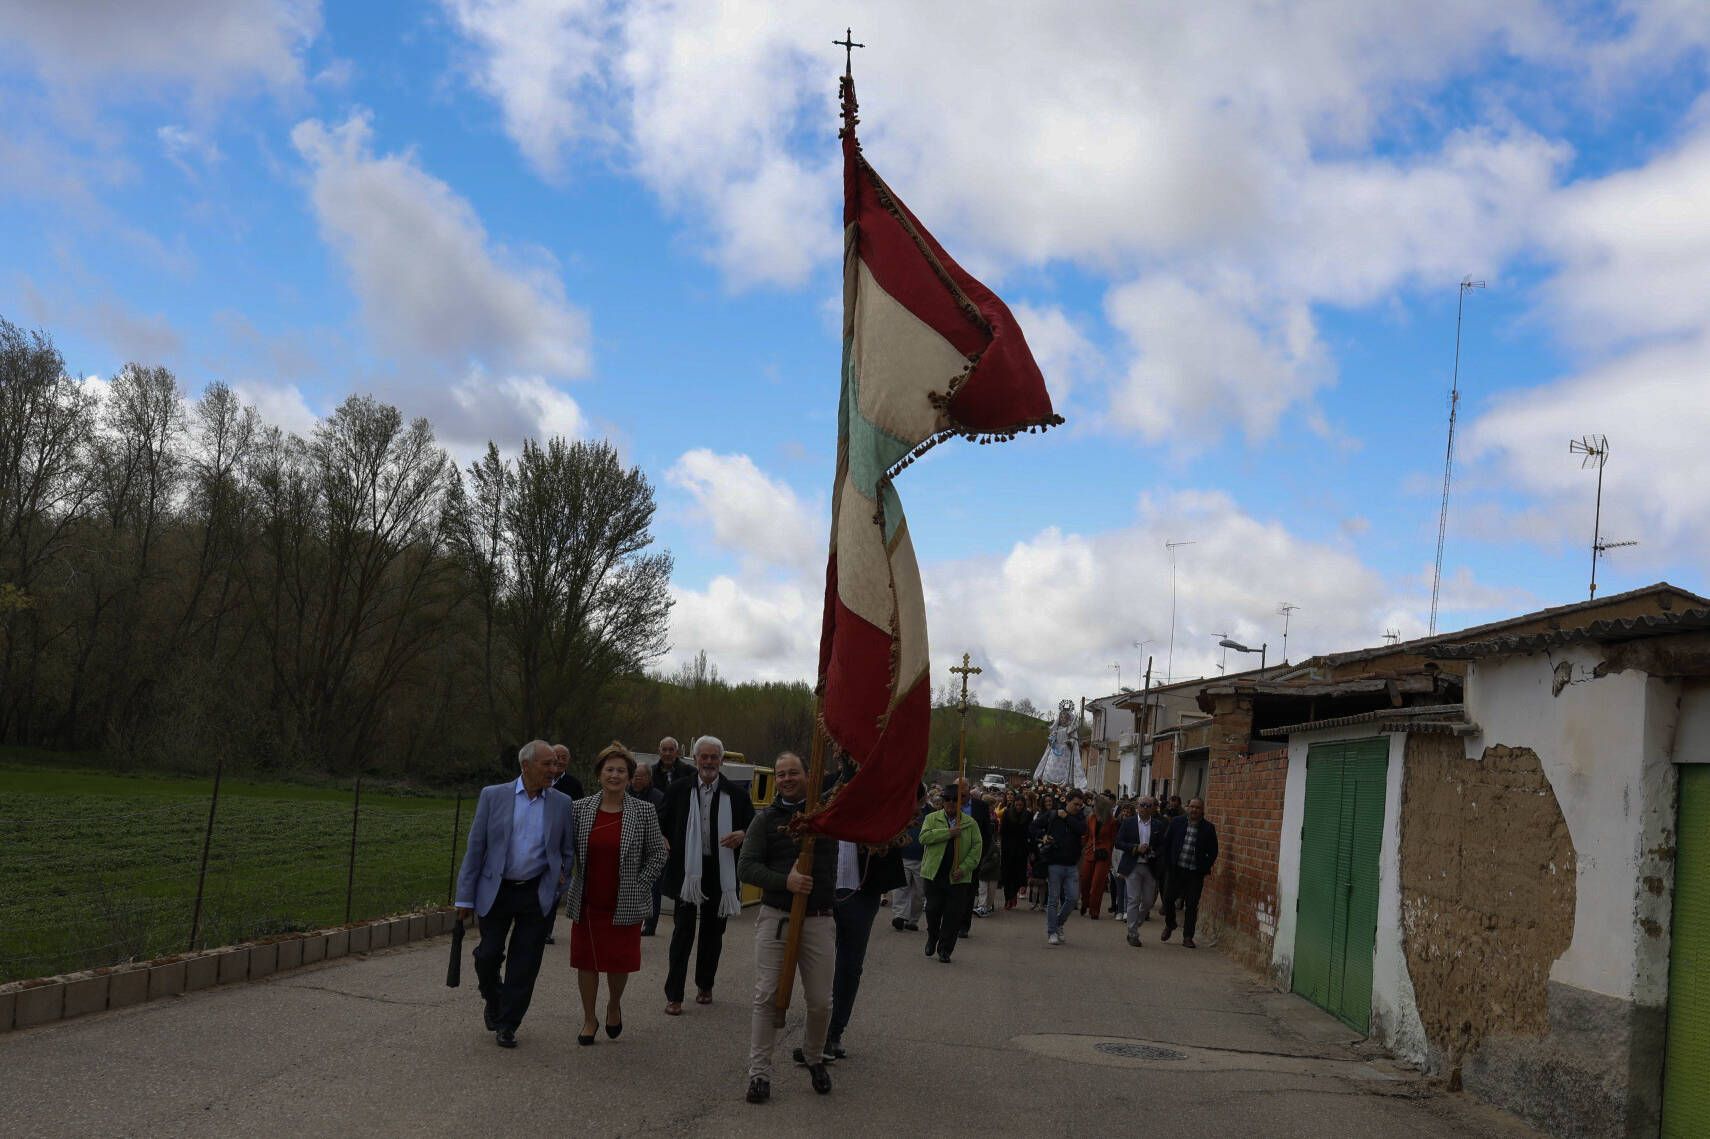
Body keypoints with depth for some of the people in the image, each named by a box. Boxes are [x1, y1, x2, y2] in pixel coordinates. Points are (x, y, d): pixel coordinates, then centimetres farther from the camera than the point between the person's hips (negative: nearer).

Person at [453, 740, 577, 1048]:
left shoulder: (562, 803, 2)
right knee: (488, 955, 2)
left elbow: (568, 850, 13)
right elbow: (475, 847, -1)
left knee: (524, 964, 2)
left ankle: (507, 1024, 16)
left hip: (536, 894, 1)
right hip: (496, 891, -1)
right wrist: (465, 897, -3)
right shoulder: (493, 796, -3)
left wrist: (559, 877, -1)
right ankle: (492, 999, 33)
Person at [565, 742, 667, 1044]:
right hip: (586, 902, 2)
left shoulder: (644, 812, -4)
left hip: (625, 904, -1)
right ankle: (589, 1019, 26)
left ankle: (614, 1005, 36)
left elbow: (657, 855, 1)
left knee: (620, 961, 6)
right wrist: (565, 888, 3)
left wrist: (638, 889, -5)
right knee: (586, 961, 8)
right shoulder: (580, 809, 0)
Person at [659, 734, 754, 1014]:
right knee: (683, 933, -2)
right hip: (687, 871, -1)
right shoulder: (678, 790, 2)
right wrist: (666, 851, -3)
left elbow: (753, 826, 7)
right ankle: (673, 995, 1)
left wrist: (742, 835, -13)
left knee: (713, 932, 13)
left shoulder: (736, 794, 2)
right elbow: (663, 826, 9)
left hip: (721, 873, 2)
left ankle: (705, 985, 30)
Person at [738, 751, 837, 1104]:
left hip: (818, 920, 1)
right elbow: (746, 867, -3)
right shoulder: (766, 819, 4)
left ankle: (815, 1058, 30)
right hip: (775, 917, 0)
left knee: (820, 1001, 4)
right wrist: (785, 880, -18)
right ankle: (759, 1072, 5)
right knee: (767, 996, -3)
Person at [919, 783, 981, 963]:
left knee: (953, 915, -1)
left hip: (958, 877, 0)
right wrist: (948, 833, -17)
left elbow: (976, 847, 3)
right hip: (934, 874, 0)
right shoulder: (932, 818, 6)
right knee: (933, 910, 4)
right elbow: (924, 837, -11)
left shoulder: (970, 823, 8)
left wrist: (964, 868, -10)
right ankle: (932, 939, 29)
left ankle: (945, 949, 9)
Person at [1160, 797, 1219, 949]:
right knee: (1168, 898, 2)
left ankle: (1188, 937, 11)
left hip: (1196, 873, -1)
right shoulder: (1176, 823, 3)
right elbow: (1166, 843, 8)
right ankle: (1169, 925, 29)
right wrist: (1168, 862, 2)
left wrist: (1205, 868, -2)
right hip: (1176, 869, 1)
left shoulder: (1208, 828, -1)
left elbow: (1213, 852, 4)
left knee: (1192, 905, 1)